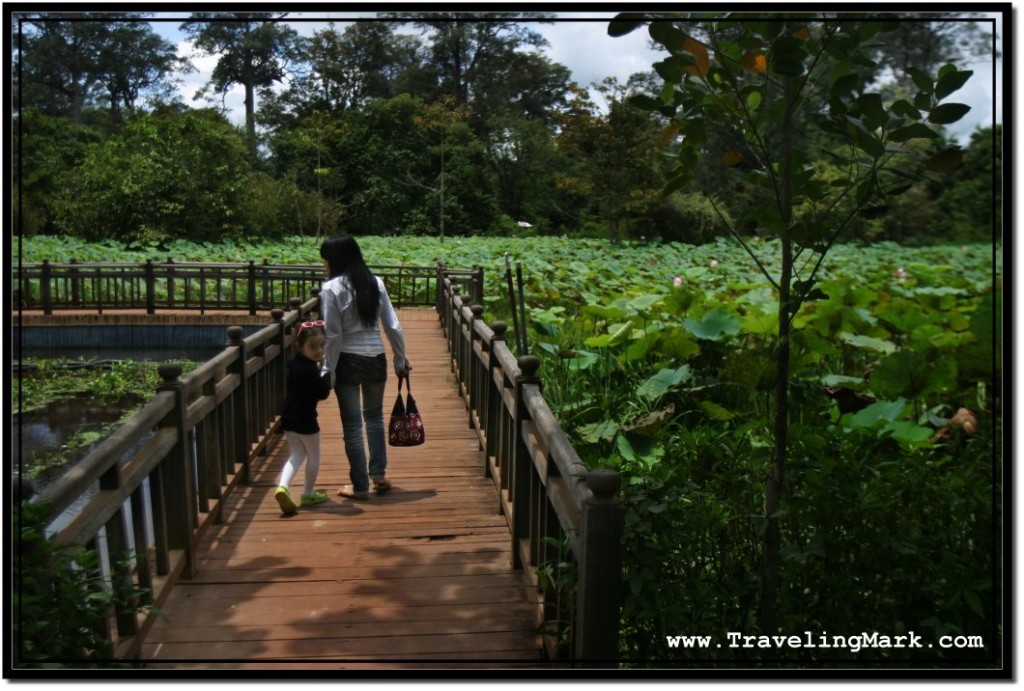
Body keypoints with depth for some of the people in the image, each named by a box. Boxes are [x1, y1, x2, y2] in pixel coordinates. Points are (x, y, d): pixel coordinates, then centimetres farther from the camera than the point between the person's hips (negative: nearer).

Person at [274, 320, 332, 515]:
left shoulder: (293, 363, 3)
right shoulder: (310, 370, -23)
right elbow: (323, 393, -21)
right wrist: (326, 373, -12)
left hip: (289, 420, 7)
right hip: (306, 421, -7)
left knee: (296, 455, 17)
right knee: (313, 456, 12)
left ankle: (283, 486, -4)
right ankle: (308, 493, 23)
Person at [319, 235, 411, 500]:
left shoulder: (331, 288, -10)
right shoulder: (376, 282, 3)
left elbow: (333, 336, -12)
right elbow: (393, 326, 3)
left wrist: (328, 371, -5)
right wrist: (401, 359, 12)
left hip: (348, 361, -4)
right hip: (376, 358, 4)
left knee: (352, 423, 7)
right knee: (374, 415, 22)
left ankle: (360, 486, 15)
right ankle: (378, 474, 24)